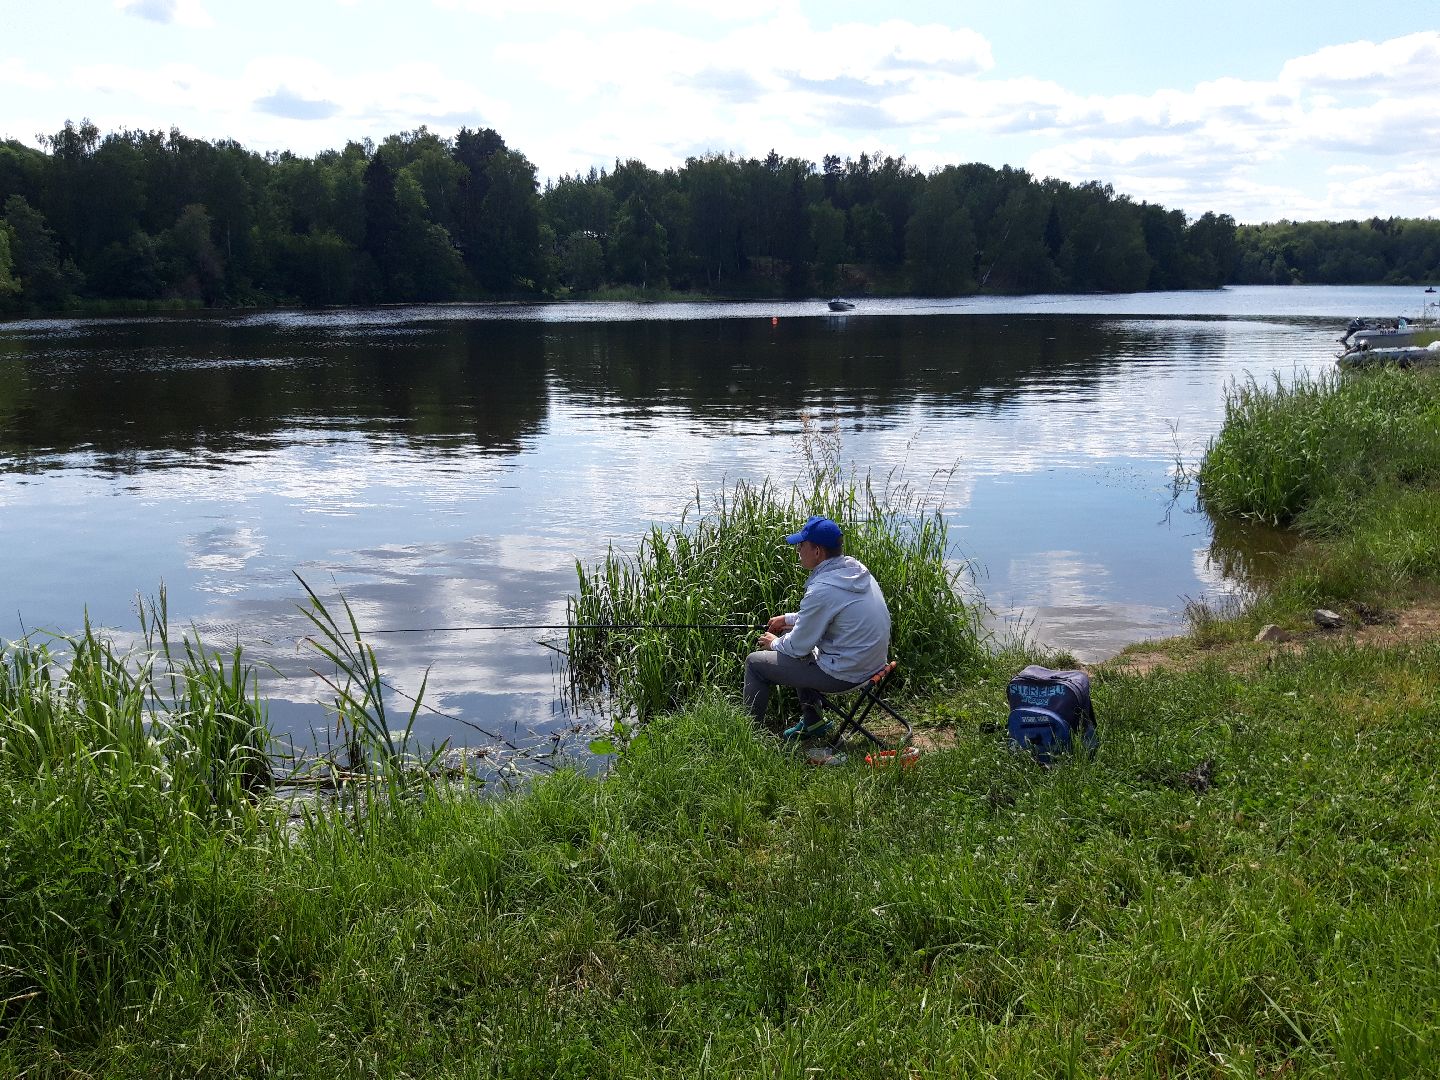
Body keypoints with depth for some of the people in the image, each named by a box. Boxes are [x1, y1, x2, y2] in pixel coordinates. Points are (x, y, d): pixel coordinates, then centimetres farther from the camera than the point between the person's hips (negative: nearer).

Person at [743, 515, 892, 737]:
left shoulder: (822, 590, -25)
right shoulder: (856, 569, 1)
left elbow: (797, 647, -14)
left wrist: (774, 643, 6)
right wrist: (788, 618, 17)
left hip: (844, 674, -9)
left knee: (755, 662, 2)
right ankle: (812, 720, 30)